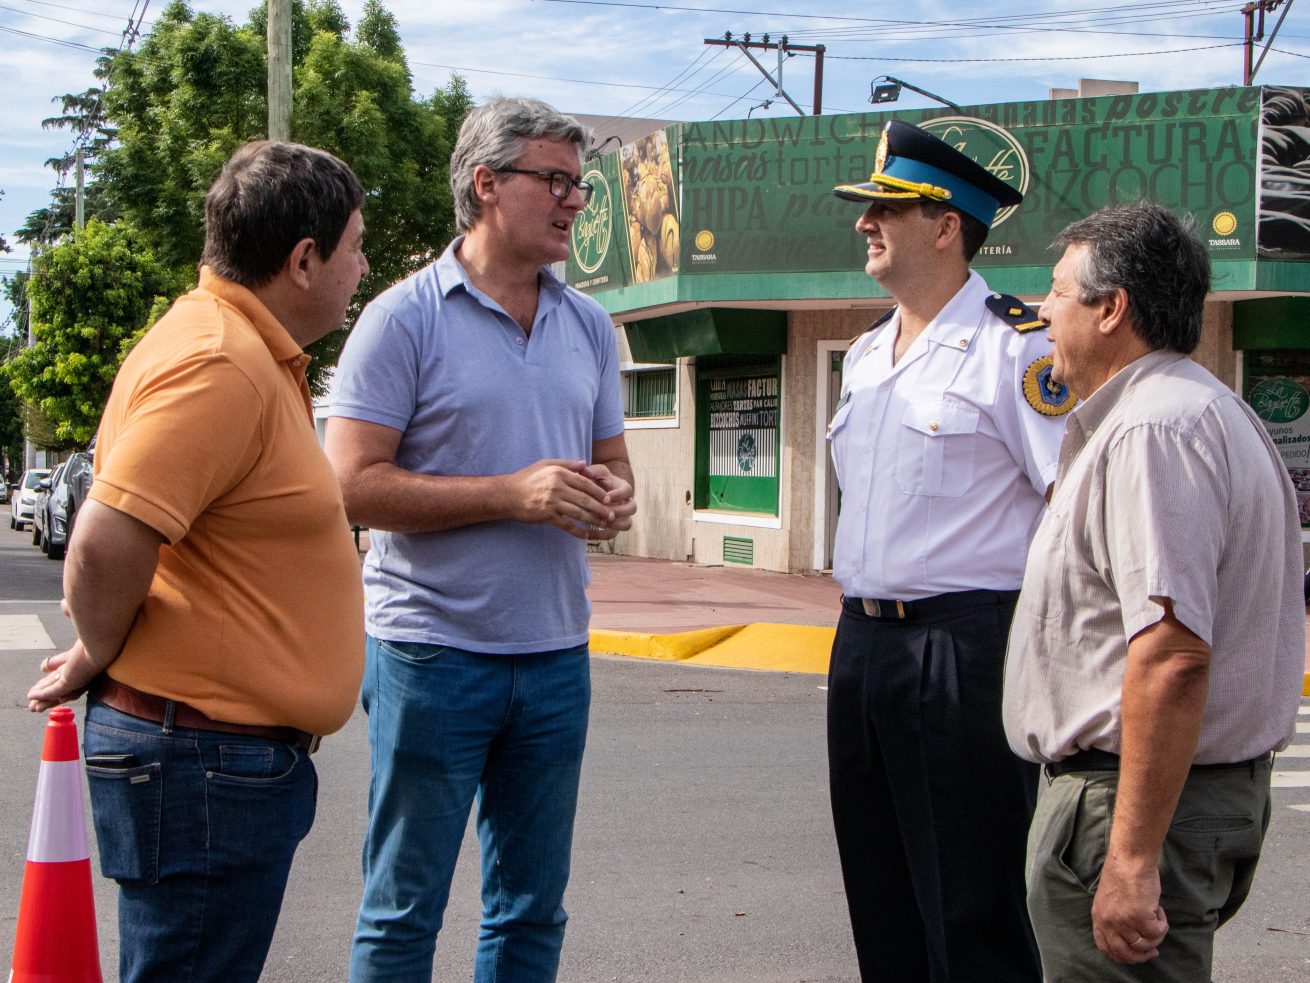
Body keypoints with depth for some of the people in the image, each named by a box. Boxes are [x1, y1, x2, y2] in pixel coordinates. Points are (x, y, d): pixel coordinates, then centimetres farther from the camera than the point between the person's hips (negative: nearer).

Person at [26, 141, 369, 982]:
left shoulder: (255, 354, 13)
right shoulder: (217, 368, -21)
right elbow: (103, 545, -28)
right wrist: (100, 659, -11)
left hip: (240, 754, 11)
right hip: (206, 756, -11)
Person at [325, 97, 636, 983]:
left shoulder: (588, 325, 12)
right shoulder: (406, 318, -7)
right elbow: (354, 484, -14)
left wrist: (614, 499, -4)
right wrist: (511, 495, -19)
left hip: (556, 651, 6)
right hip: (434, 649, -6)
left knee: (533, 909, 13)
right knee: (404, 910, 3)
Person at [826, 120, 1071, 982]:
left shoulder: (1016, 345, -9)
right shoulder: (866, 354, 16)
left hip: (965, 649, -8)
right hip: (862, 643, 8)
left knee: (972, 911, -2)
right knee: (881, 901, 15)